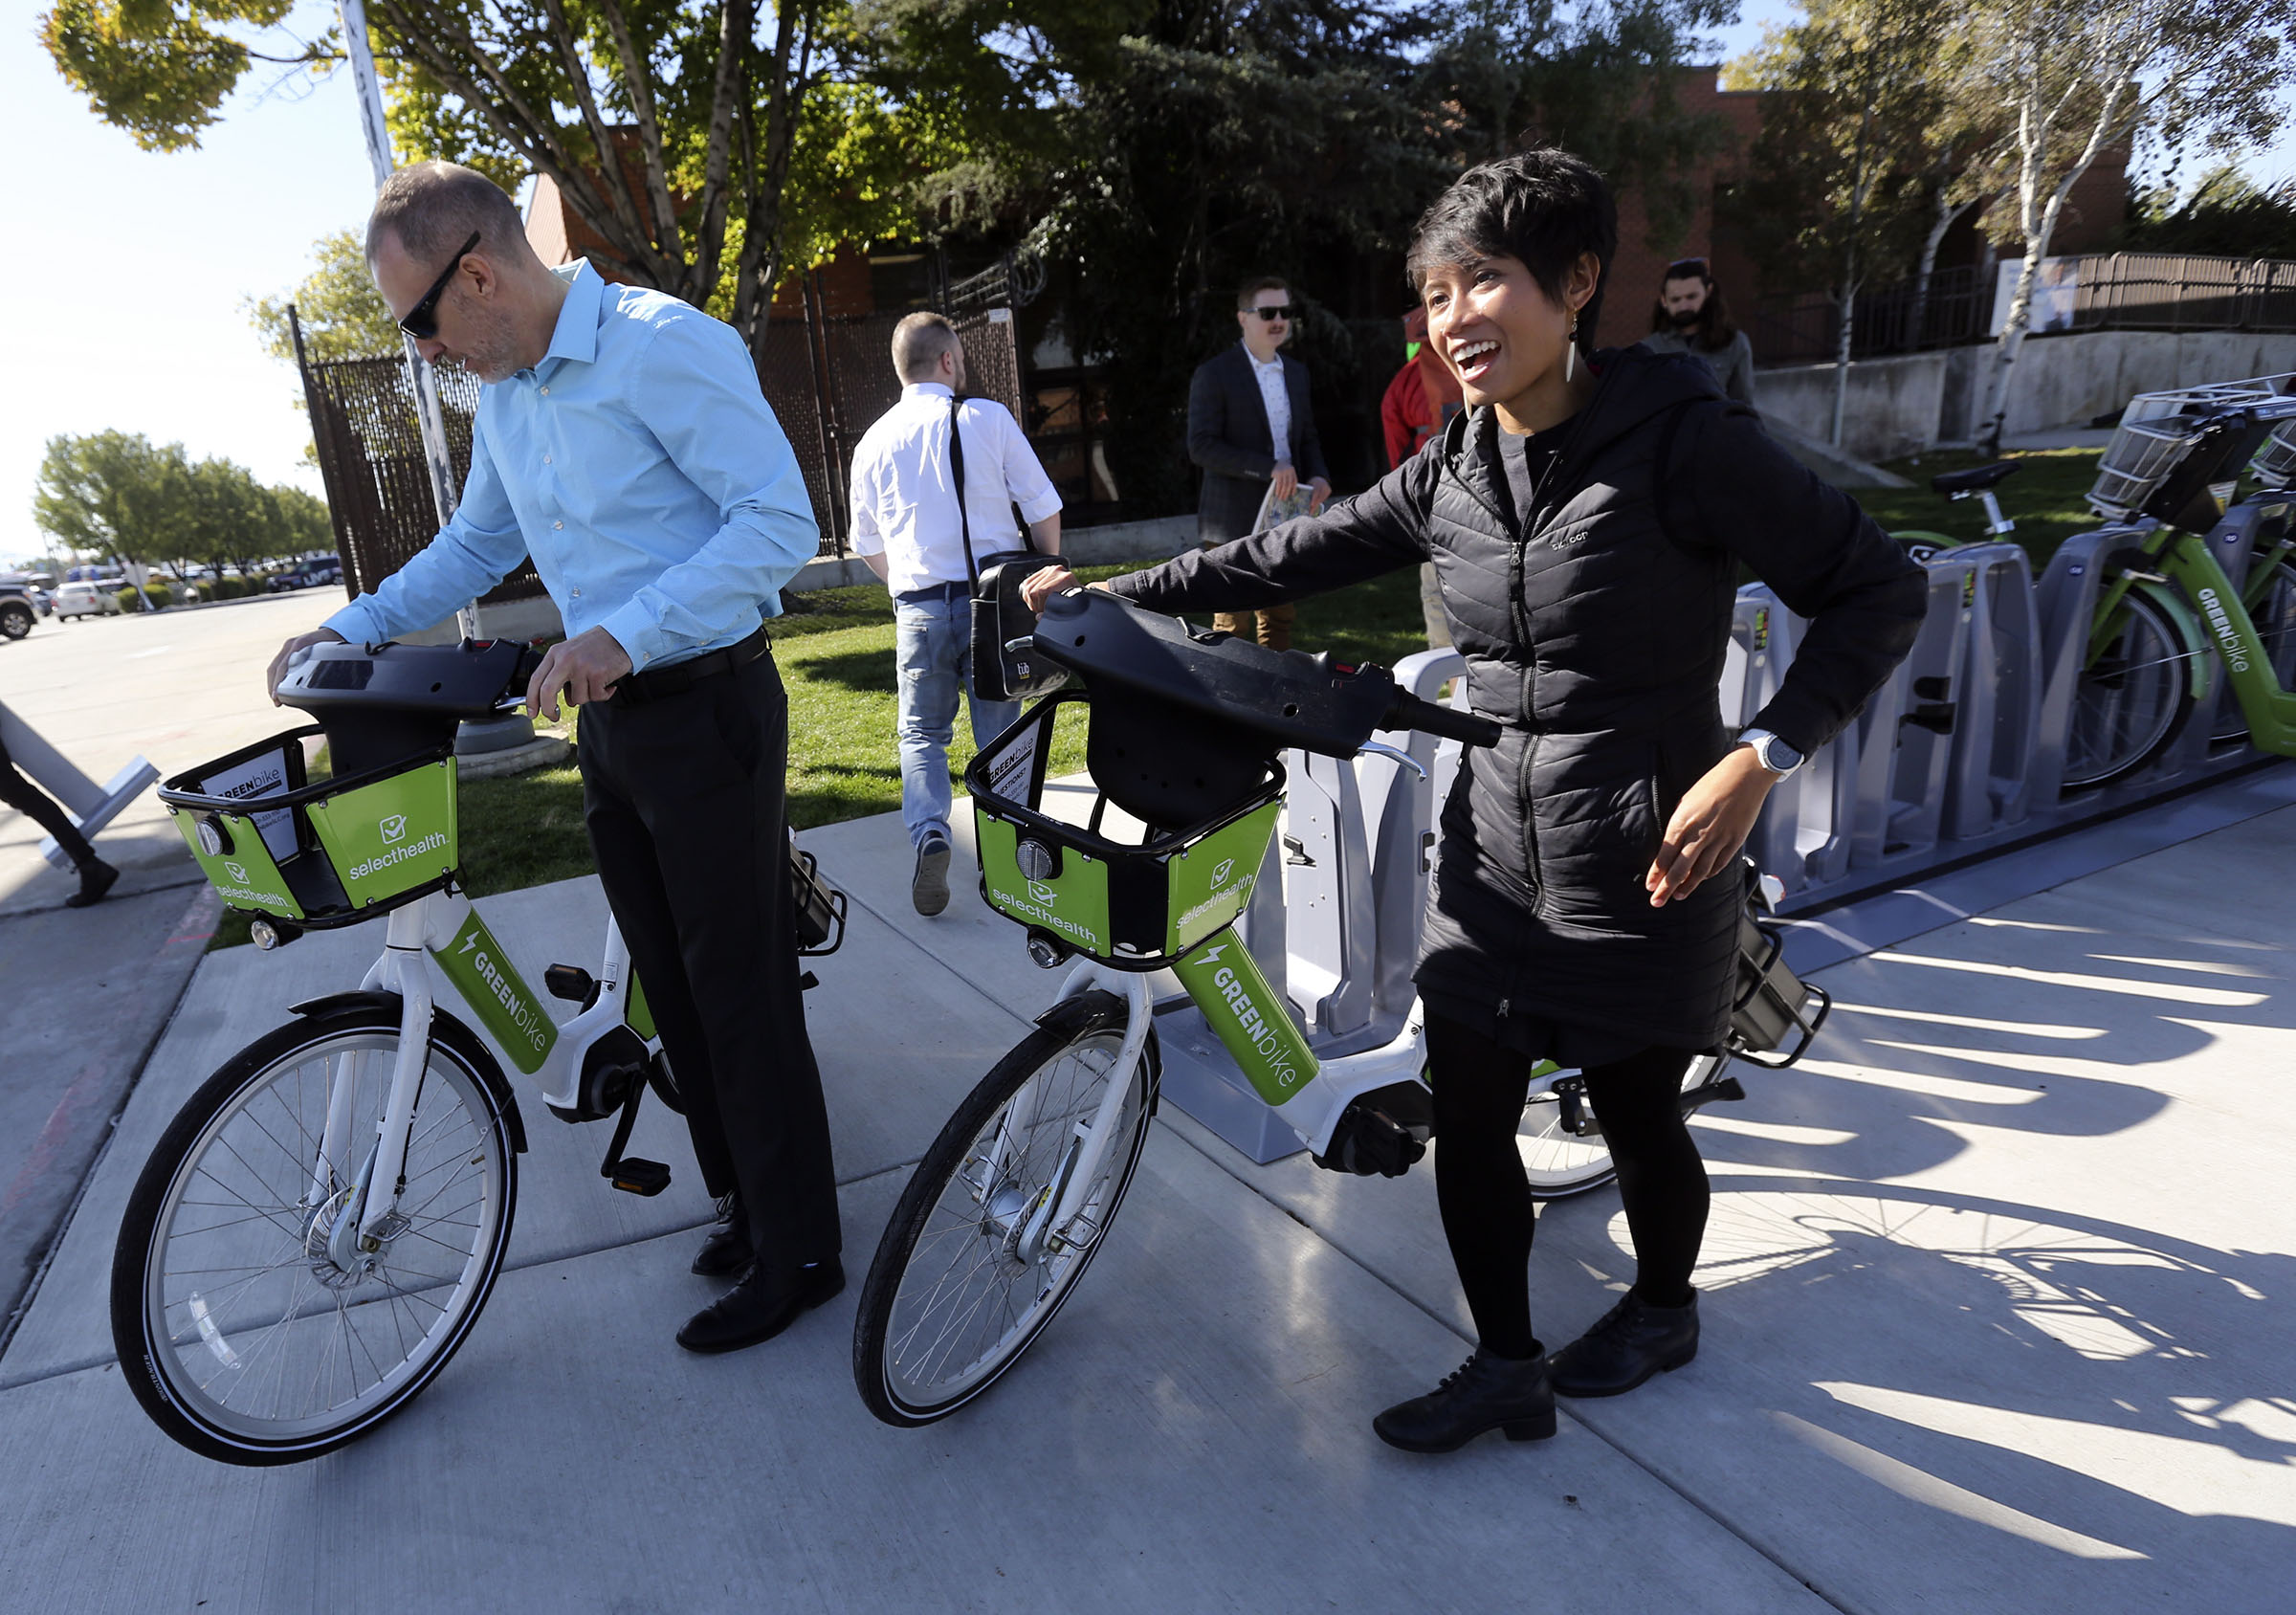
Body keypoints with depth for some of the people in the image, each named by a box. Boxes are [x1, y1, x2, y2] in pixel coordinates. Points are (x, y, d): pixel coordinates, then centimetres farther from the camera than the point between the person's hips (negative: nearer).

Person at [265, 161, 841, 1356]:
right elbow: (475, 546, 26)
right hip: (611, 720, 9)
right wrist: (350, 629, 15)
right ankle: (744, 1198, 32)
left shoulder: (662, 347, -15)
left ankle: (797, 1251, 14)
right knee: (670, 983, 14)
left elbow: (780, 521, -21)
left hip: (705, 709, -8)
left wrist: (627, 633, -27)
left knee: (740, 988, -1)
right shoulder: (503, 394, 13)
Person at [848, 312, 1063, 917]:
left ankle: (928, 832, -11)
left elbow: (867, 545, 15)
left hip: (918, 607, 1)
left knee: (922, 732, 11)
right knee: (999, 732, 10)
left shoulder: (874, 442, 6)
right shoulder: (988, 418, -2)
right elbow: (1044, 511, 0)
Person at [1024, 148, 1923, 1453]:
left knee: (1639, 1117, 15)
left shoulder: (1683, 441, -15)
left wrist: (1760, 758, -21)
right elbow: (1292, 558, 9)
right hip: (1495, 865, 5)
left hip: (1646, 874, -5)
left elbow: (1880, 592, -11)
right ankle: (1507, 1369, 30)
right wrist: (1112, 596, 8)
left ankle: (1664, 1309, 46)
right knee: (1467, 1125, 8)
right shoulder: (1448, 476, 2)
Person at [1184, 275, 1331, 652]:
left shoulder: (1296, 372, 14)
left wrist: (1318, 475, -1)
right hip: (1235, 522, -6)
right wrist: (1268, 467, -22)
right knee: (1230, 624, -1)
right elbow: (1201, 446, -15)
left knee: (1279, 618, 13)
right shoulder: (1213, 374, -8)